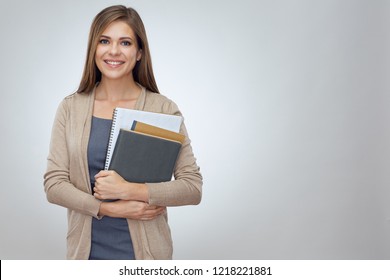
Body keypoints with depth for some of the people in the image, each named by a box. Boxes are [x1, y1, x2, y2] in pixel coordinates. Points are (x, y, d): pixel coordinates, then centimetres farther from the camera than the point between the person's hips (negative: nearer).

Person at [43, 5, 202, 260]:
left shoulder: (163, 109, -9)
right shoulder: (70, 108, -2)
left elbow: (193, 187, -11)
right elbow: (53, 184, -4)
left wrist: (129, 190, -22)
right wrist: (110, 209, -16)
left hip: (144, 252, -1)